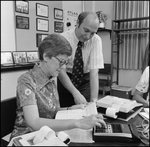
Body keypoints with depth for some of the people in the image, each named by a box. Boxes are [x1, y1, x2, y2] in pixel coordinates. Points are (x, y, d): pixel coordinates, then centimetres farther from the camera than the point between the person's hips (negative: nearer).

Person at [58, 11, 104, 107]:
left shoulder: (96, 40, -16)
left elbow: (94, 71, -22)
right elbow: (61, 70, -22)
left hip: (86, 80, 1)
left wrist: (94, 100, -31)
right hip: (65, 80, -1)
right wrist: (75, 93, -33)